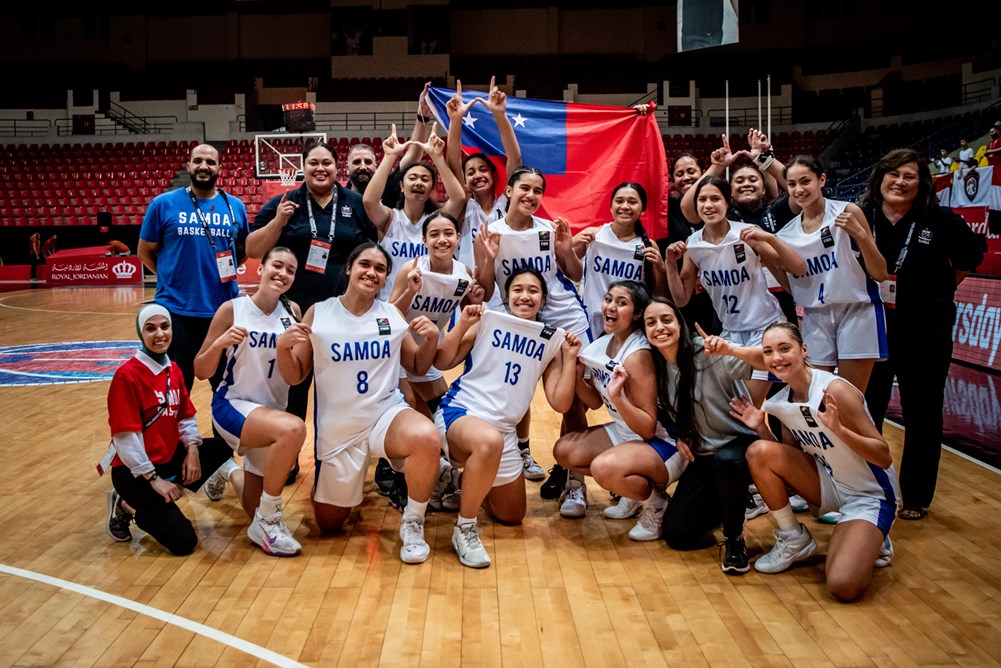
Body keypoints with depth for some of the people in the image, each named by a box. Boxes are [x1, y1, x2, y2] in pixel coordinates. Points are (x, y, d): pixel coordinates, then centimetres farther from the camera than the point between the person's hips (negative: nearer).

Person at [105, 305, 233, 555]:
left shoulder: (173, 369, 5)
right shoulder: (127, 375, -18)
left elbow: (186, 417, 10)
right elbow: (125, 435, -20)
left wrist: (192, 449, -9)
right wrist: (153, 478, -19)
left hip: (170, 458, 8)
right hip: (135, 471, -8)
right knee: (183, 542, -16)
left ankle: (170, 490, 2)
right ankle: (127, 506, 7)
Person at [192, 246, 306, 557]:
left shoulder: (292, 311, -2)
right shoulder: (233, 309, -12)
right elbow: (201, 371, -9)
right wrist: (220, 342, -27)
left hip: (271, 411, 5)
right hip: (232, 405, -5)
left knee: (256, 510, 12)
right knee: (293, 428, -37)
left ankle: (228, 473, 46)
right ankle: (267, 521, -20)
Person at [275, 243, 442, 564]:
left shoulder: (393, 315, 1)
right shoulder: (318, 314, -4)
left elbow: (418, 367, 9)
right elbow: (294, 376, -2)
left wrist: (432, 339, -10)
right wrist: (283, 347, -21)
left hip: (387, 413, 0)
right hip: (337, 428, 0)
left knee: (427, 437, -36)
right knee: (329, 522, 10)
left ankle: (412, 524, -13)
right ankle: (348, 488, 46)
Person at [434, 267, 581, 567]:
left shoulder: (551, 340, 7)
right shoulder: (487, 321, -2)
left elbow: (560, 403, 1)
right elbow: (442, 362, -5)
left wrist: (570, 359, -7)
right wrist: (463, 324, -15)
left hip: (505, 430, 6)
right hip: (459, 412, -6)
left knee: (512, 516, 16)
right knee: (489, 441, -43)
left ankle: (459, 481, 42)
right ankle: (465, 529, -23)